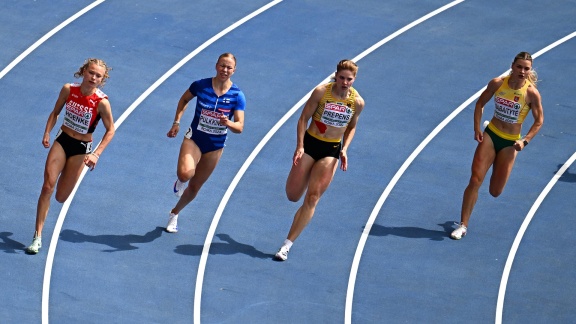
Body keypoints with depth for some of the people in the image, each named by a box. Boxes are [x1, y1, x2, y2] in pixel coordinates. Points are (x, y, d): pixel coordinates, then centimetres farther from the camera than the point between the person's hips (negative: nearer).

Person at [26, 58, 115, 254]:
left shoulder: (101, 102, -19)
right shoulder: (68, 90, -9)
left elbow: (110, 130, -9)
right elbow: (55, 112, 8)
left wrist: (96, 154, -17)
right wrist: (47, 133, -4)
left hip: (81, 148, -2)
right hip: (62, 140, 2)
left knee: (61, 197, 4)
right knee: (47, 187, -12)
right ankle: (37, 237, -5)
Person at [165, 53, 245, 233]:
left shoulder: (237, 96, -12)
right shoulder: (201, 85, -12)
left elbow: (239, 127, -14)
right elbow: (184, 99, 9)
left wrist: (228, 123, -36)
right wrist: (177, 122, 0)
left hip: (215, 146, 2)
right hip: (194, 138, -1)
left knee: (194, 187, 13)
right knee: (185, 173, -32)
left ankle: (174, 213, 41)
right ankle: (180, 182, 7)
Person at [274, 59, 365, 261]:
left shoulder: (357, 102, -7)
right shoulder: (321, 92, -13)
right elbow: (303, 118, -7)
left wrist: (344, 149, -5)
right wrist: (299, 146, -17)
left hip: (332, 150, 1)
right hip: (310, 144, -1)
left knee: (312, 199, -6)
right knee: (293, 196, 2)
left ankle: (287, 244, -1)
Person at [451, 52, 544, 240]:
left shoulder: (532, 93, -15)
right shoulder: (497, 84, -9)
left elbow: (539, 120, -5)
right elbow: (480, 103, 6)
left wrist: (525, 141, -15)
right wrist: (477, 129, -2)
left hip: (510, 143, -1)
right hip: (490, 135, 1)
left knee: (495, 192, 6)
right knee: (475, 181, -7)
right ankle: (463, 225, 1)